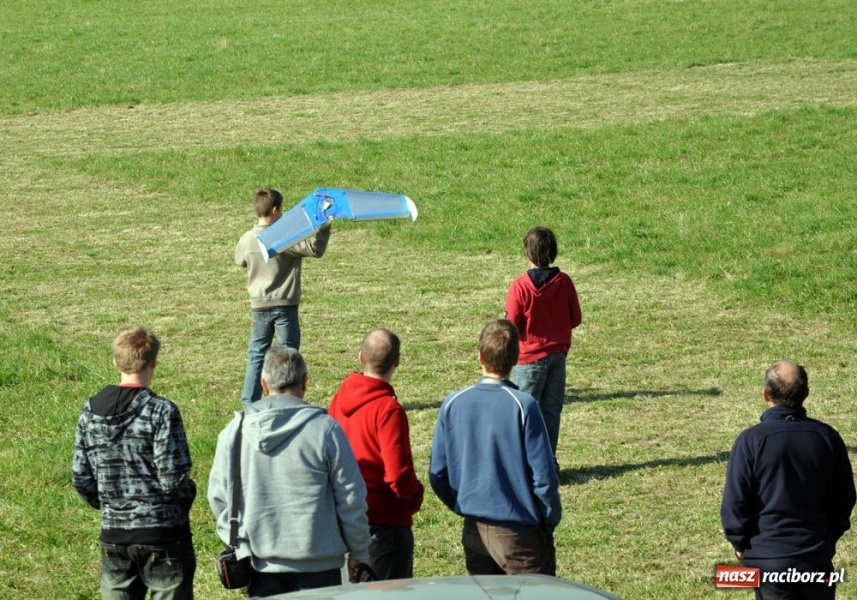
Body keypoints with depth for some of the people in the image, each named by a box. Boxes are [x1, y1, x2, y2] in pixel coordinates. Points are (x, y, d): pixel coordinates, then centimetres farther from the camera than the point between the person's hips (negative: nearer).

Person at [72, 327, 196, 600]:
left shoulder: (91, 411, 1)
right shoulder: (161, 411, -15)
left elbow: (81, 479, 4)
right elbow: (173, 480, -17)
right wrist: (189, 492, 4)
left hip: (114, 535, 5)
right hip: (163, 535, -5)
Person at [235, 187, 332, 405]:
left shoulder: (246, 240, -1)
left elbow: (240, 261, 18)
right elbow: (315, 249, -15)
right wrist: (324, 226, -6)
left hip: (258, 306, 4)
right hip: (284, 305, -4)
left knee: (256, 355, 12)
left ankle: (249, 403, 10)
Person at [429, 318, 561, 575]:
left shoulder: (453, 404, -3)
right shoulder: (523, 406, -16)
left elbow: (437, 474, 2)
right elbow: (543, 476, -14)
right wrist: (550, 521, 1)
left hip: (474, 532, 4)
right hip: (520, 534, -4)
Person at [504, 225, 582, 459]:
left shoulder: (520, 285, -17)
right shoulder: (564, 282, -6)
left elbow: (511, 326, -13)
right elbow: (576, 318, 3)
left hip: (530, 357, -4)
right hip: (558, 355, 4)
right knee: (551, 410, 11)